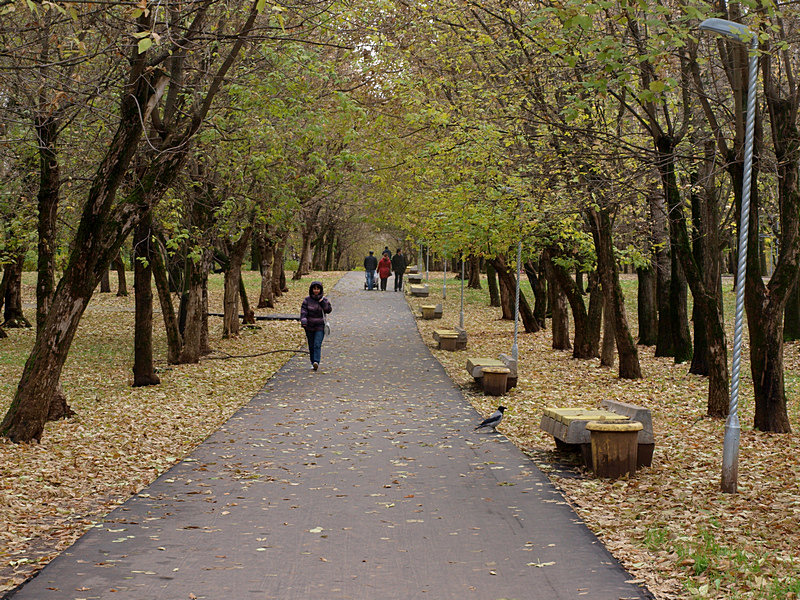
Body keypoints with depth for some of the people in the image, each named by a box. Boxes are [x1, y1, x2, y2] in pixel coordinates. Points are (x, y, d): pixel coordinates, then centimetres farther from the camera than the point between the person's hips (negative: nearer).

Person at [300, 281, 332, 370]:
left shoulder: (324, 300, 3)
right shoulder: (307, 300, 2)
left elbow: (329, 310, -6)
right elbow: (303, 311, -4)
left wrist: (322, 301, -16)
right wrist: (303, 321, -20)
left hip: (320, 327, -2)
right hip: (309, 326, 2)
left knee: (317, 345, -15)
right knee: (311, 346, 7)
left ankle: (316, 362, -24)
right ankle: (313, 363, 17)